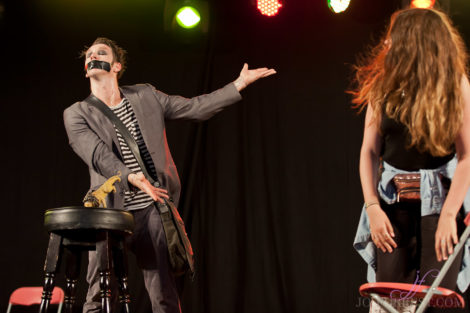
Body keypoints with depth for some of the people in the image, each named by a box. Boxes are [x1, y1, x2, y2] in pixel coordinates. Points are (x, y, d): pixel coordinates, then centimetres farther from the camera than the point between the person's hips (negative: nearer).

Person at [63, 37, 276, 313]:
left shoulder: (146, 96, 12)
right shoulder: (76, 115, 3)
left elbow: (195, 107, 16)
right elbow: (99, 155, -12)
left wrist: (239, 84, 11)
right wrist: (130, 177, -30)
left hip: (153, 210, 2)